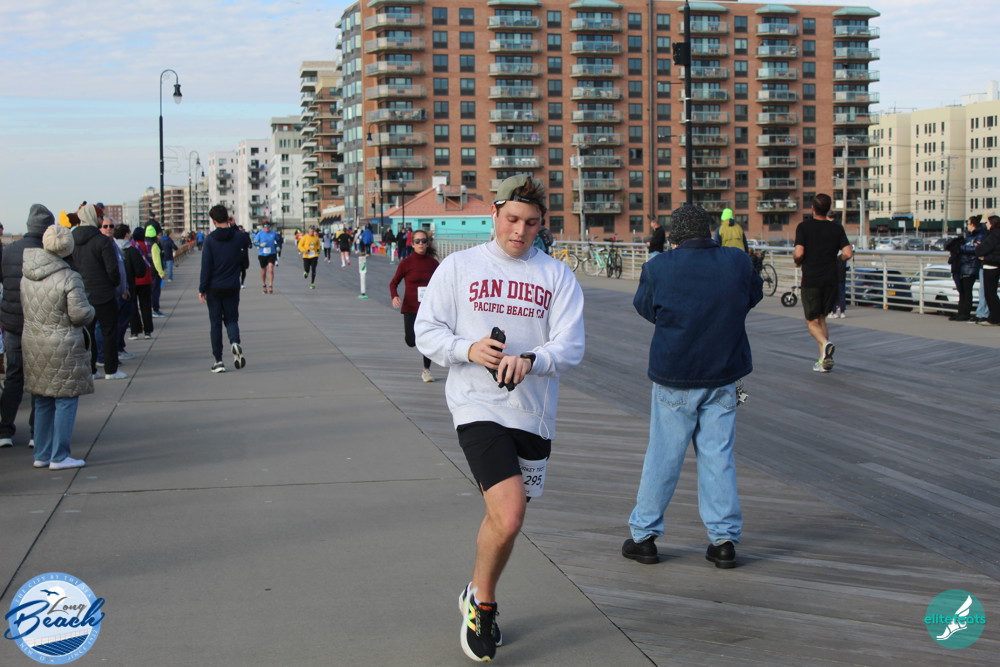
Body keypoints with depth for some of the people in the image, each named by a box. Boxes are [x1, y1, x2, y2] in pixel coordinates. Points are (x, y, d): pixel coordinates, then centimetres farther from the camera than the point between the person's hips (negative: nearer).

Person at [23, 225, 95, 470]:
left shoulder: (27, 277, 3)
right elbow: (80, 314, -18)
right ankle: (59, 456, 3)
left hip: (33, 345, 7)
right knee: (66, 400, 2)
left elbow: (26, 307, 11)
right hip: (64, 347, -7)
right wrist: (90, 310, 4)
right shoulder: (69, 278, -16)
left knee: (42, 402, 15)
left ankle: (41, 455, 21)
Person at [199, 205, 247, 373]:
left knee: (215, 323, 7)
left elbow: (206, 266, -10)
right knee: (231, 319, 14)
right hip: (232, 288, 2)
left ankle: (218, 361, 5)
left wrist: (202, 289, -3)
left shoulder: (210, 240, -9)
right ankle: (235, 342, -18)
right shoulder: (239, 237, -4)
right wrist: (234, 226, 13)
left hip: (214, 288, -1)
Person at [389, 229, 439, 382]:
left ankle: (426, 371, 14)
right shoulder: (406, 263, -5)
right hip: (411, 307, -2)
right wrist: (394, 296, -17)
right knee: (411, 341, -5)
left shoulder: (433, 263, 1)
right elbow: (393, 283, 1)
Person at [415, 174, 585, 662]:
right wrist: (469, 349, -15)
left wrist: (529, 361, -23)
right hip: (478, 407, -3)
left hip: (534, 414, 3)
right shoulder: (458, 267, 3)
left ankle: (478, 598, 41)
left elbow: (571, 346, -3)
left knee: (503, 518, 15)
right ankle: (483, 599, 8)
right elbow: (426, 331, 3)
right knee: (508, 518, -19)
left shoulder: (557, 276, 5)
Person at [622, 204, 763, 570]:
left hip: (674, 377, -2)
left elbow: (644, 306, 6)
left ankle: (643, 535, 15)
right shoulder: (737, 261, -4)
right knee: (718, 456, 7)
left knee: (662, 457, 7)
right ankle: (724, 539, 8)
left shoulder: (659, 268, -9)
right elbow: (754, 294, 13)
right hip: (723, 375, 2)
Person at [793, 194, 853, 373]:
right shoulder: (836, 227, 3)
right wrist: (836, 260, 15)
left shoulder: (804, 227, -6)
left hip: (810, 280, -3)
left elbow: (799, 253, -16)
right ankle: (824, 361, 11)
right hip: (831, 280, 3)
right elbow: (848, 253, -5)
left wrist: (796, 261, 6)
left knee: (812, 322, 4)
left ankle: (825, 344, -27)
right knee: (821, 319, 17)